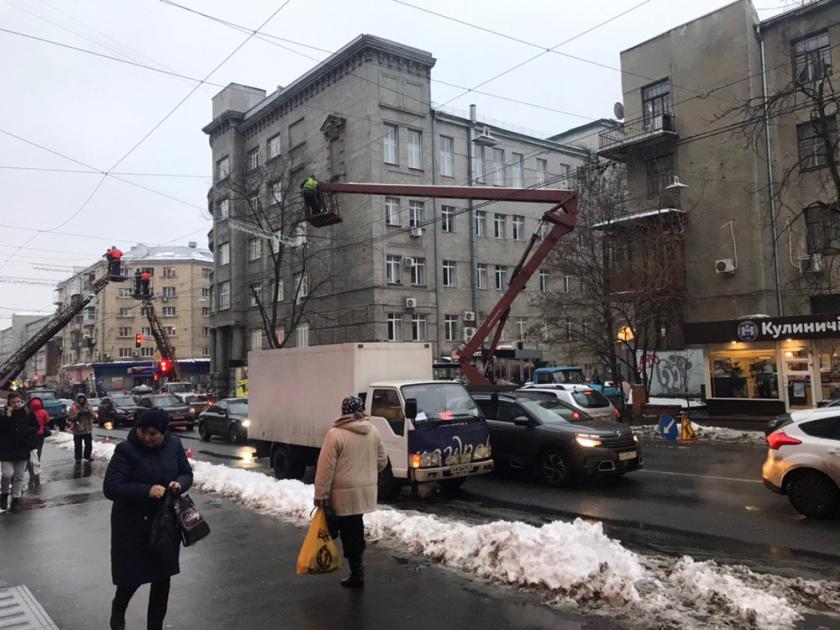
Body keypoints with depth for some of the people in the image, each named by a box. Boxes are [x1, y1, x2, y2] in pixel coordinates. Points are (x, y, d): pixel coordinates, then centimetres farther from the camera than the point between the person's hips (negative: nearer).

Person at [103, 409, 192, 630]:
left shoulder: (174, 445, -5)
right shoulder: (125, 450, -17)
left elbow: (187, 474, 7)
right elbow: (110, 488, -21)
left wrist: (180, 483, -16)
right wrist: (147, 491, -30)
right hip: (132, 524, -3)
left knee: (162, 577, 12)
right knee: (132, 576, 8)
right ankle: (118, 610, 43)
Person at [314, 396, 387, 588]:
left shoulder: (335, 434, -13)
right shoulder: (373, 432, 3)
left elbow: (326, 467, -14)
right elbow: (382, 461, 11)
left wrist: (320, 494, -8)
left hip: (343, 493, -5)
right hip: (365, 490, 6)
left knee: (349, 534, 2)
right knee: (356, 530, 18)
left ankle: (357, 573, 7)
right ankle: (357, 571, 28)